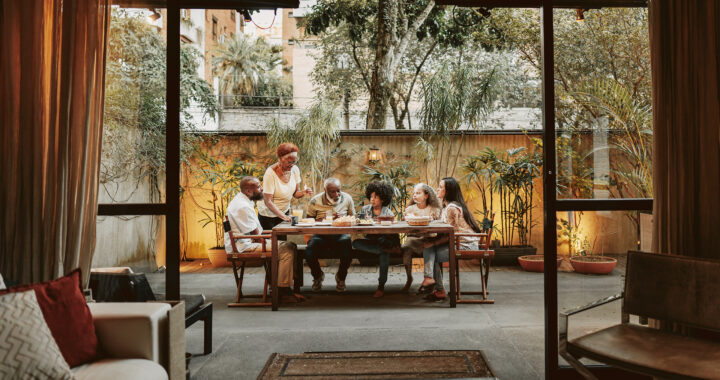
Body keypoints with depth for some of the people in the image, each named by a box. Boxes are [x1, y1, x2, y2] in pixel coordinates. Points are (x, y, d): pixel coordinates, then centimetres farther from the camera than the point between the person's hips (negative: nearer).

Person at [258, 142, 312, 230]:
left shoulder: (295, 170, -10)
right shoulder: (270, 173, -25)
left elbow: (295, 193, -1)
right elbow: (268, 202, -27)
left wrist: (304, 192, -24)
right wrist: (283, 216, -35)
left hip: (285, 211, 5)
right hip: (268, 214, -5)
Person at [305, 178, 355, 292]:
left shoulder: (347, 198, 3)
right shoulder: (315, 201, -2)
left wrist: (342, 218, -13)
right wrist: (321, 220, -15)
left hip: (341, 234, 1)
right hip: (321, 235, 0)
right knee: (309, 253, -29)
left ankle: (341, 277, 3)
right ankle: (317, 276, 11)